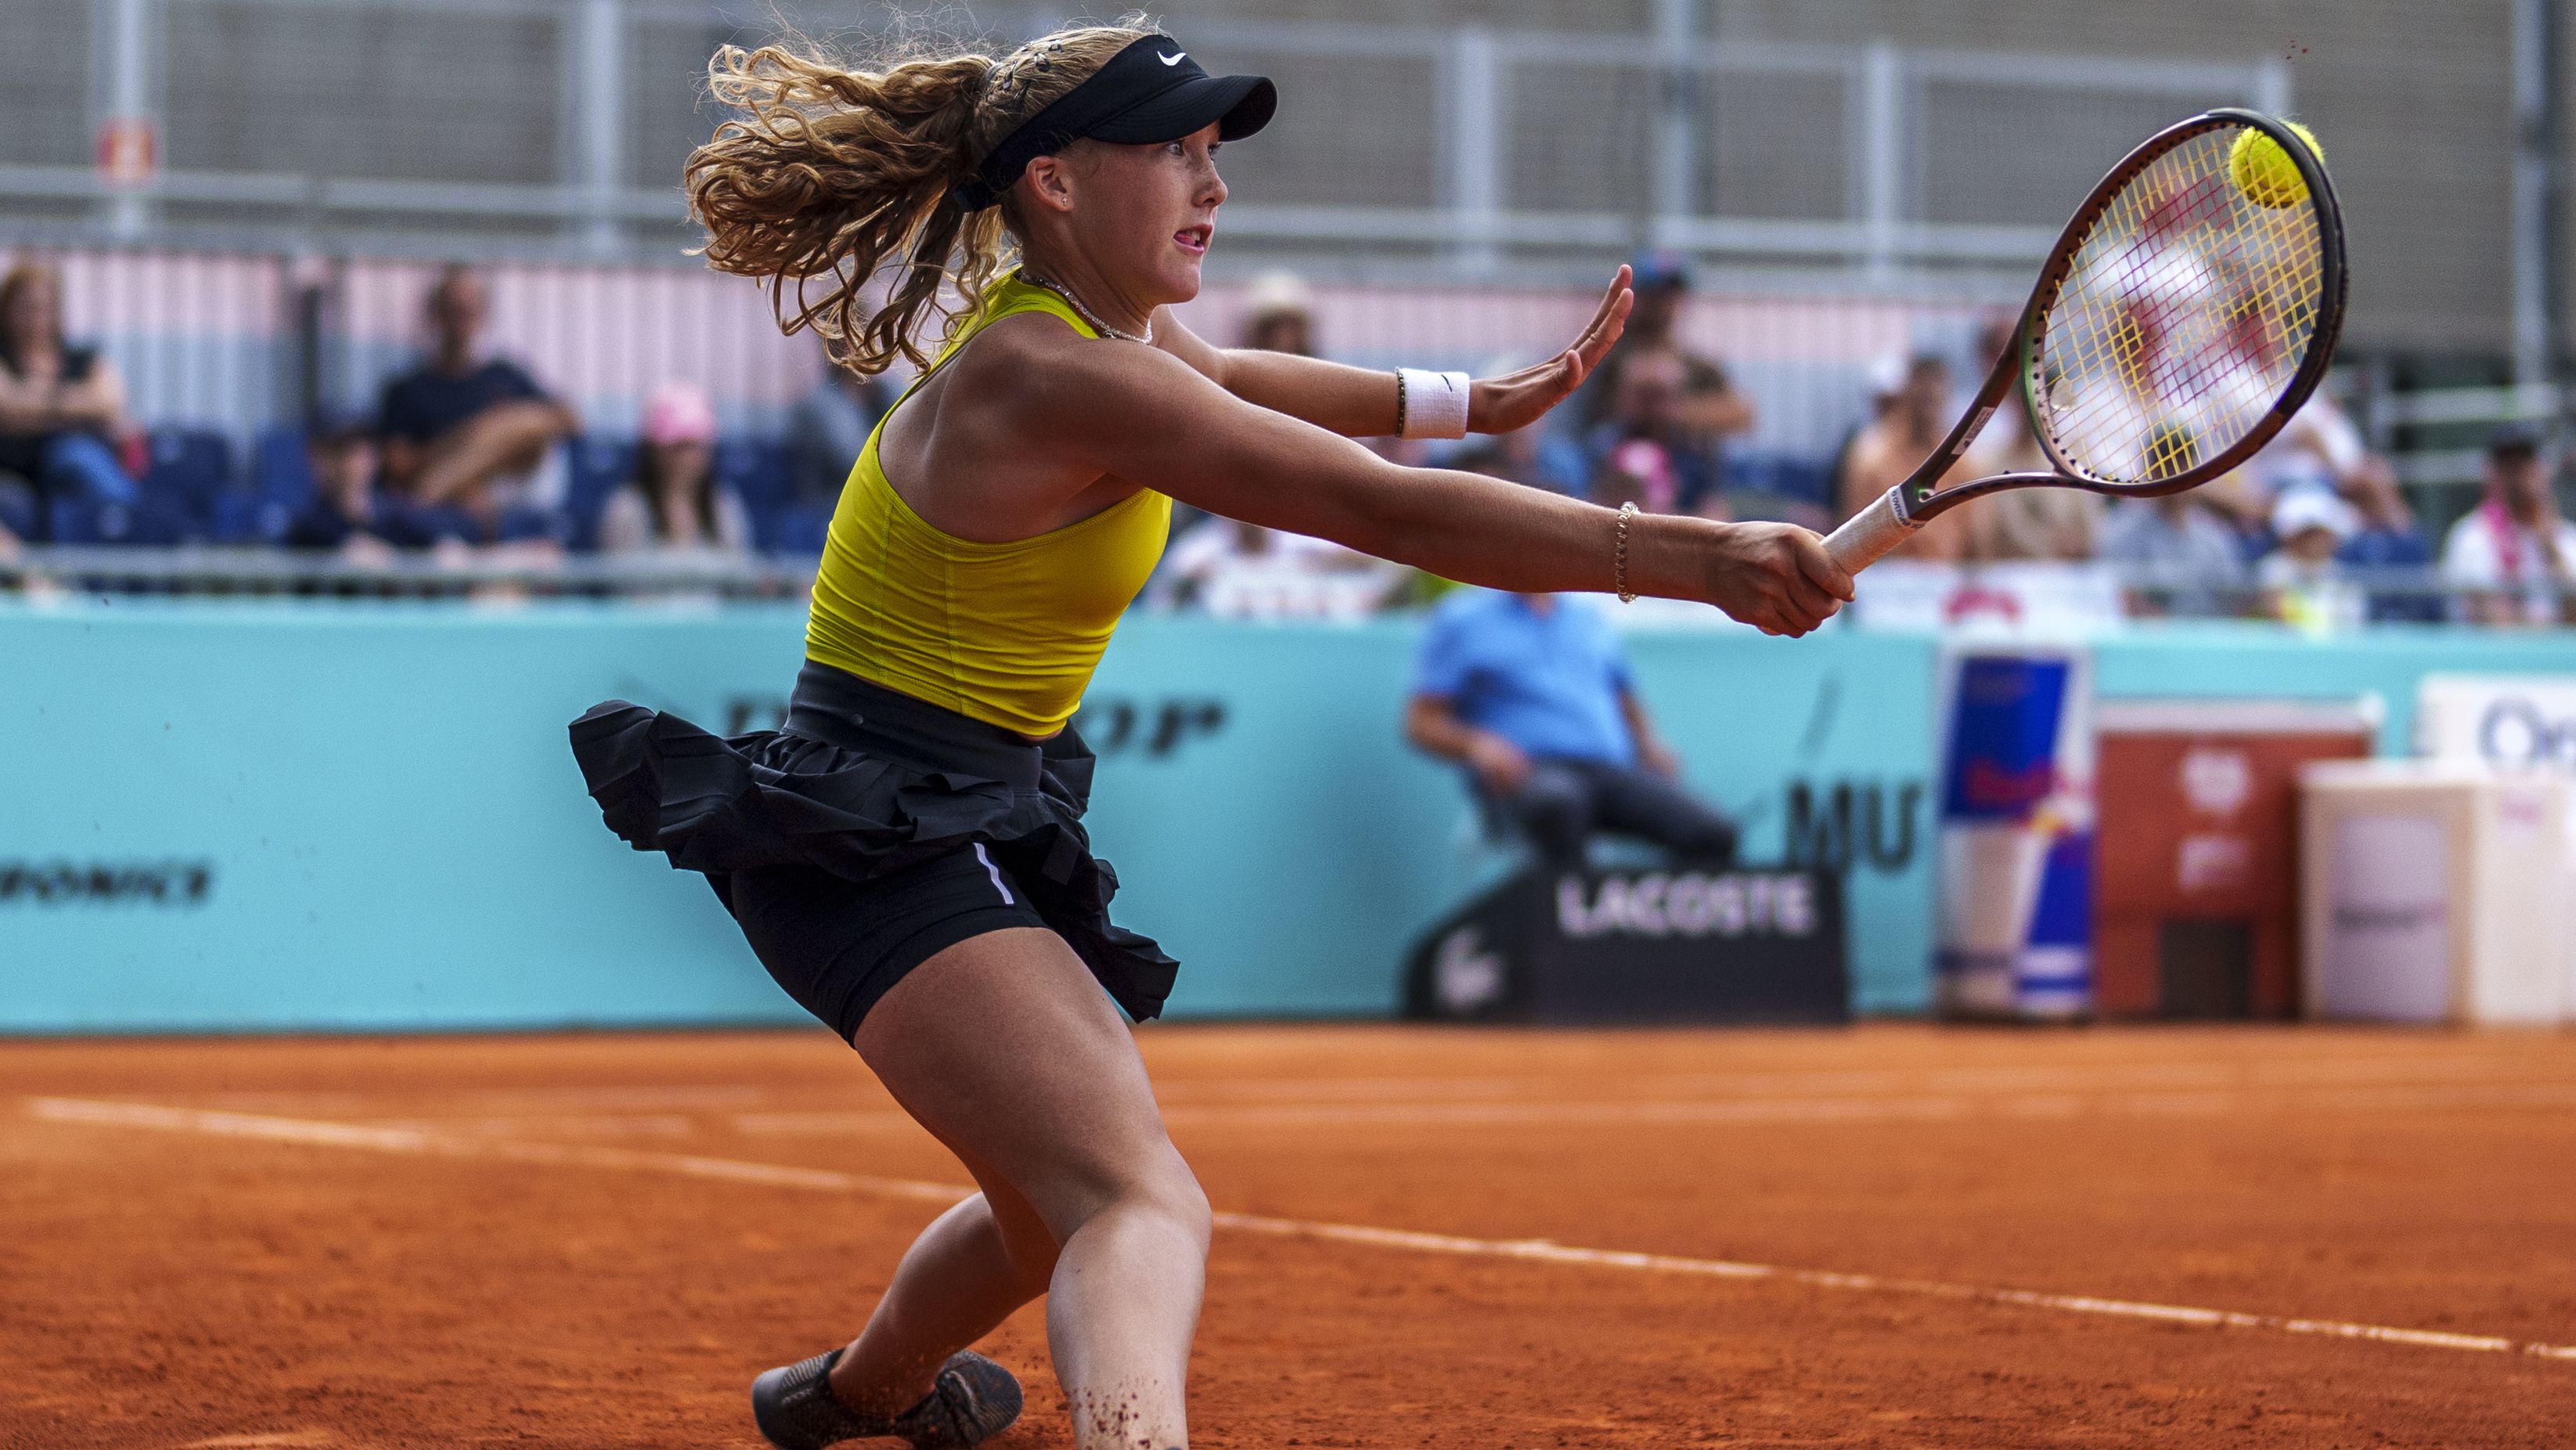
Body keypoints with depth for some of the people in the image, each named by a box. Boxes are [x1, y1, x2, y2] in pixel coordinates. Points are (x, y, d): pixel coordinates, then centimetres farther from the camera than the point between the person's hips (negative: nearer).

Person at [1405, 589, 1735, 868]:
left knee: (1714, 834, -25)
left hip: (1611, 769, 4)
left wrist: (1649, 744, 9)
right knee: (1558, 805, -42)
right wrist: (1474, 745, -13)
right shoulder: (1460, 618, 14)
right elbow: (1420, 721, 8)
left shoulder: (1591, 616, 26)